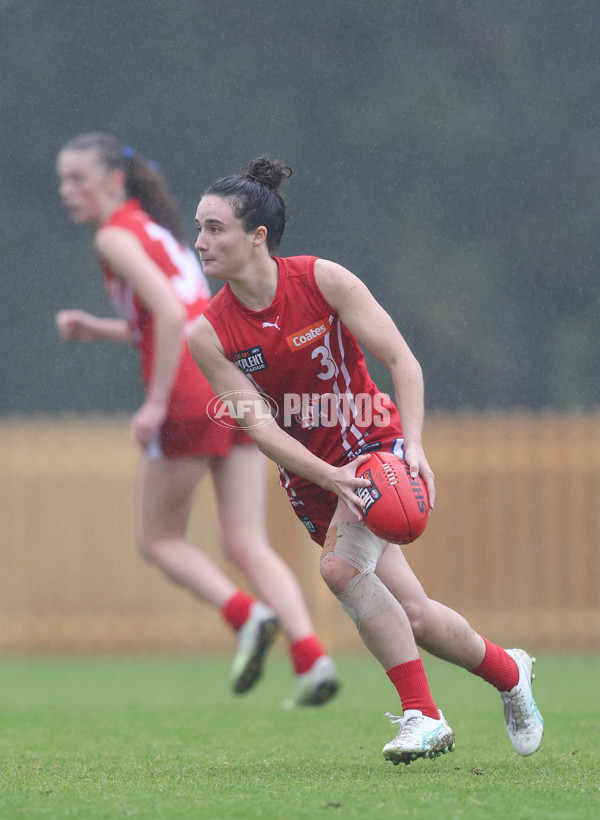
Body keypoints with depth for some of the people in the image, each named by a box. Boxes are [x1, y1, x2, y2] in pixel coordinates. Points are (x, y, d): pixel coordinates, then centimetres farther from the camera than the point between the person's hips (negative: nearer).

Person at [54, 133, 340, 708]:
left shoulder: (116, 236, -4)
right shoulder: (157, 230, 23)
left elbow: (172, 316, -17)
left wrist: (156, 403, -16)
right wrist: (97, 330, 21)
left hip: (193, 395, -8)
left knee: (158, 539, 9)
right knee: (247, 545, 4)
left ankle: (247, 616, -11)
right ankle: (311, 656, -12)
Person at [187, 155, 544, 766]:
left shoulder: (322, 280, -14)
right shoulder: (208, 335, -10)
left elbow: (402, 360, -12)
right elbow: (257, 423, -14)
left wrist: (412, 444, -26)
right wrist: (332, 479, -27)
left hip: (374, 444, -3)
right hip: (311, 473, 3)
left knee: (341, 567, -27)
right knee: (414, 616, -4)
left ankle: (421, 714, -12)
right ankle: (508, 673, 22)